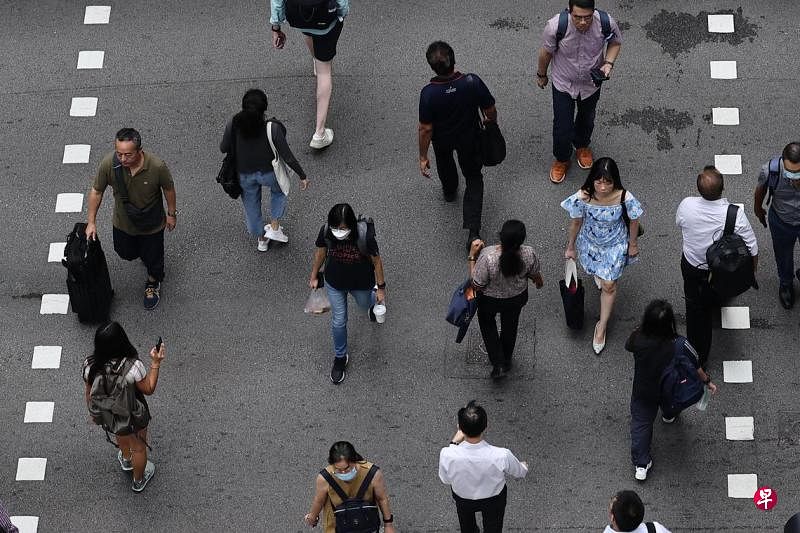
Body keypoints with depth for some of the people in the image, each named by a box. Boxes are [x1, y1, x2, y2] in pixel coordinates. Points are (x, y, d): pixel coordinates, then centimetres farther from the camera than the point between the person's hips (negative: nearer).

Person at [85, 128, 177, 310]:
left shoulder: (156, 166, -35)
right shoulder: (108, 164, -31)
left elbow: (168, 188, -14)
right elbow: (96, 191, -13)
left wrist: (171, 213, 0)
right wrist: (91, 222, -8)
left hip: (151, 224, -2)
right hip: (123, 223, 2)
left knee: (152, 257, 19)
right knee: (126, 253, 27)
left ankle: (153, 283, 52)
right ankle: (143, 253, 63)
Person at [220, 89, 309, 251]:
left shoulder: (233, 124, -22)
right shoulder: (272, 128, -28)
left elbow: (224, 148, -6)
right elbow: (287, 157, -20)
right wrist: (302, 176, -6)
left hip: (244, 175, 2)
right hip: (268, 172, -2)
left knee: (251, 206, 28)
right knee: (279, 191, 34)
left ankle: (262, 239, 48)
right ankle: (275, 228, 29)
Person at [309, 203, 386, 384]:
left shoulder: (365, 236, -36)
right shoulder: (326, 232, -29)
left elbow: (376, 261, -19)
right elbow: (320, 252, -7)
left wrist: (381, 287, -8)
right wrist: (314, 277, 6)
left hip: (361, 284, -1)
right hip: (335, 284, 1)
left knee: (364, 304, 32)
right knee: (338, 321, 13)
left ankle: (372, 301, 70)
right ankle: (340, 357, 38)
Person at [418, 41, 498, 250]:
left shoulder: (428, 93, -35)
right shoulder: (472, 83, -32)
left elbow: (425, 129, -23)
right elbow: (490, 110, -16)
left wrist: (423, 157, -9)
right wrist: (491, 122, 8)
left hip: (442, 139, 0)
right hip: (470, 137, 0)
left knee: (444, 161, 35)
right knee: (473, 177, 21)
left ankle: (449, 191, 66)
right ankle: (473, 230, 10)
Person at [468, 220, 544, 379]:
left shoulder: (487, 257, -42)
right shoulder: (529, 254, -32)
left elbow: (477, 285, -27)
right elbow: (535, 275, -9)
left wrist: (472, 256, -23)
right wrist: (539, 282, 15)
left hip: (490, 301, -2)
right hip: (517, 298, 2)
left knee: (487, 323, 32)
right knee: (510, 325, 32)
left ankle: (498, 364, 30)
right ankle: (506, 360, 55)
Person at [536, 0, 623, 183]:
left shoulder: (607, 23, -31)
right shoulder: (556, 26, -35)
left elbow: (615, 42, -6)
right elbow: (546, 51, -13)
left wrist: (608, 63, -24)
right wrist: (541, 75, 4)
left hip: (591, 84, 2)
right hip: (563, 83, -2)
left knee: (587, 119, 28)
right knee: (562, 126, 8)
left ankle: (582, 145, 60)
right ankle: (561, 159, 40)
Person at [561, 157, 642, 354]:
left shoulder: (624, 198, -35)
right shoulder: (583, 197, -33)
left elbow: (633, 221, -13)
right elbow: (576, 222, -14)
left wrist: (633, 243, 1)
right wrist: (571, 247, -1)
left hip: (615, 244, -2)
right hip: (590, 242, 2)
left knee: (608, 286, 6)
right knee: (593, 269, 31)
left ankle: (602, 327, 27)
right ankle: (599, 273, 71)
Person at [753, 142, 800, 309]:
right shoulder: (770, 171, -36)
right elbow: (761, 188, -9)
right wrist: (758, 209, 10)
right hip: (781, 223, 0)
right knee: (783, 256, 28)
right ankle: (786, 283, 60)